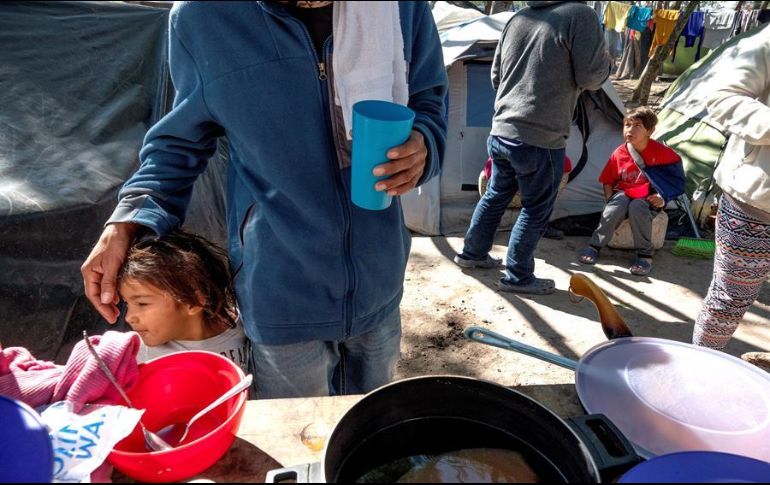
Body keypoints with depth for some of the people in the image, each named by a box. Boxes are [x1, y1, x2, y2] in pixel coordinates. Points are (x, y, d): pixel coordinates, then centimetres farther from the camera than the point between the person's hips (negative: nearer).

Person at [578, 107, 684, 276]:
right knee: (617, 204, -32)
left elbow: (675, 176, -3)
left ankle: (645, 255, -22)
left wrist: (664, 197, -13)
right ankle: (595, 246, -21)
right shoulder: (619, 154, -6)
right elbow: (608, 181, 7)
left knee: (637, 208, -35)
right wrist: (610, 198, -8)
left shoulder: (660, 151, -13)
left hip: (648, 198, -2)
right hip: (624, 193, 2)